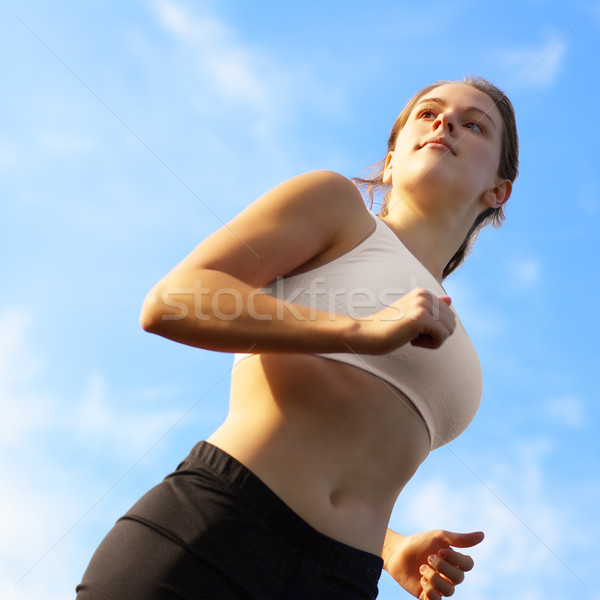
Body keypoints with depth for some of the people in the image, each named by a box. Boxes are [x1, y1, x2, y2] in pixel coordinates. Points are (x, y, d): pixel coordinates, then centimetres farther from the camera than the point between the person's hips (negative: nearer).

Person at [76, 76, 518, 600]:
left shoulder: (442, 339, 25)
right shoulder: (334, 201, 9)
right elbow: (169, 302, -6)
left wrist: (397, 551, 8)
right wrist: (363, 330, -15)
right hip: (207, 537, -5)